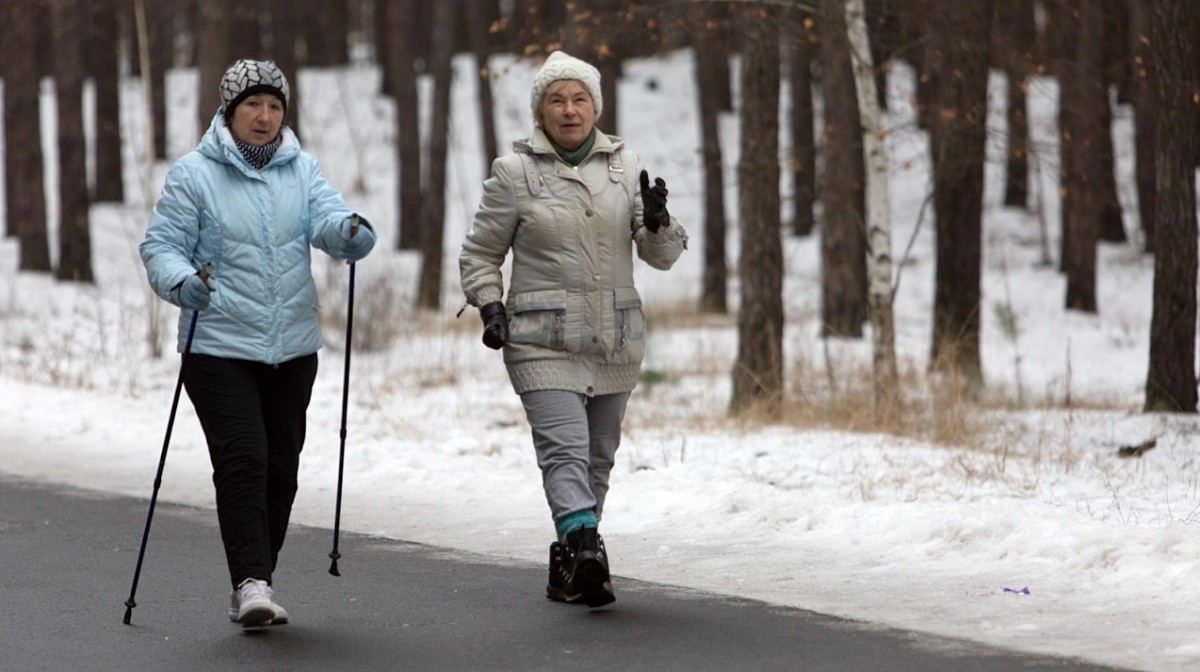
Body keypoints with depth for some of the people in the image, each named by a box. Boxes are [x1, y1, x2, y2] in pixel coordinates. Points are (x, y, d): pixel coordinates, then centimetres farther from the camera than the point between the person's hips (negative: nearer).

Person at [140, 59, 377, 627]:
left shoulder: (301, 171, 8)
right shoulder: (193, 174, -3)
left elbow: (328, 219, -6)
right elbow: (161, 246, -4)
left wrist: (350, 232, -30)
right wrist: (181, 282, -24)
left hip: (292, 346, 5)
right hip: (219, 345, -4)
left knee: (281, 466, 10)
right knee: (242, 460, -15)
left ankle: (254, 583, 22)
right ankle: (251, 582, -17)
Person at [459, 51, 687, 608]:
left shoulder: (624, 165, 9)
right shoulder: (514, 171, 0)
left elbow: (662, 255, 9)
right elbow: (480, 253, 9)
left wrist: (658, 222, -12)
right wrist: (490, 307, -7)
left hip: (617, 341, 4)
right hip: (544, 341, -4)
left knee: (598, 457, 8)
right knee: (565, 450, -18)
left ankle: (568, 567, 19)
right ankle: (585, 550, -33)